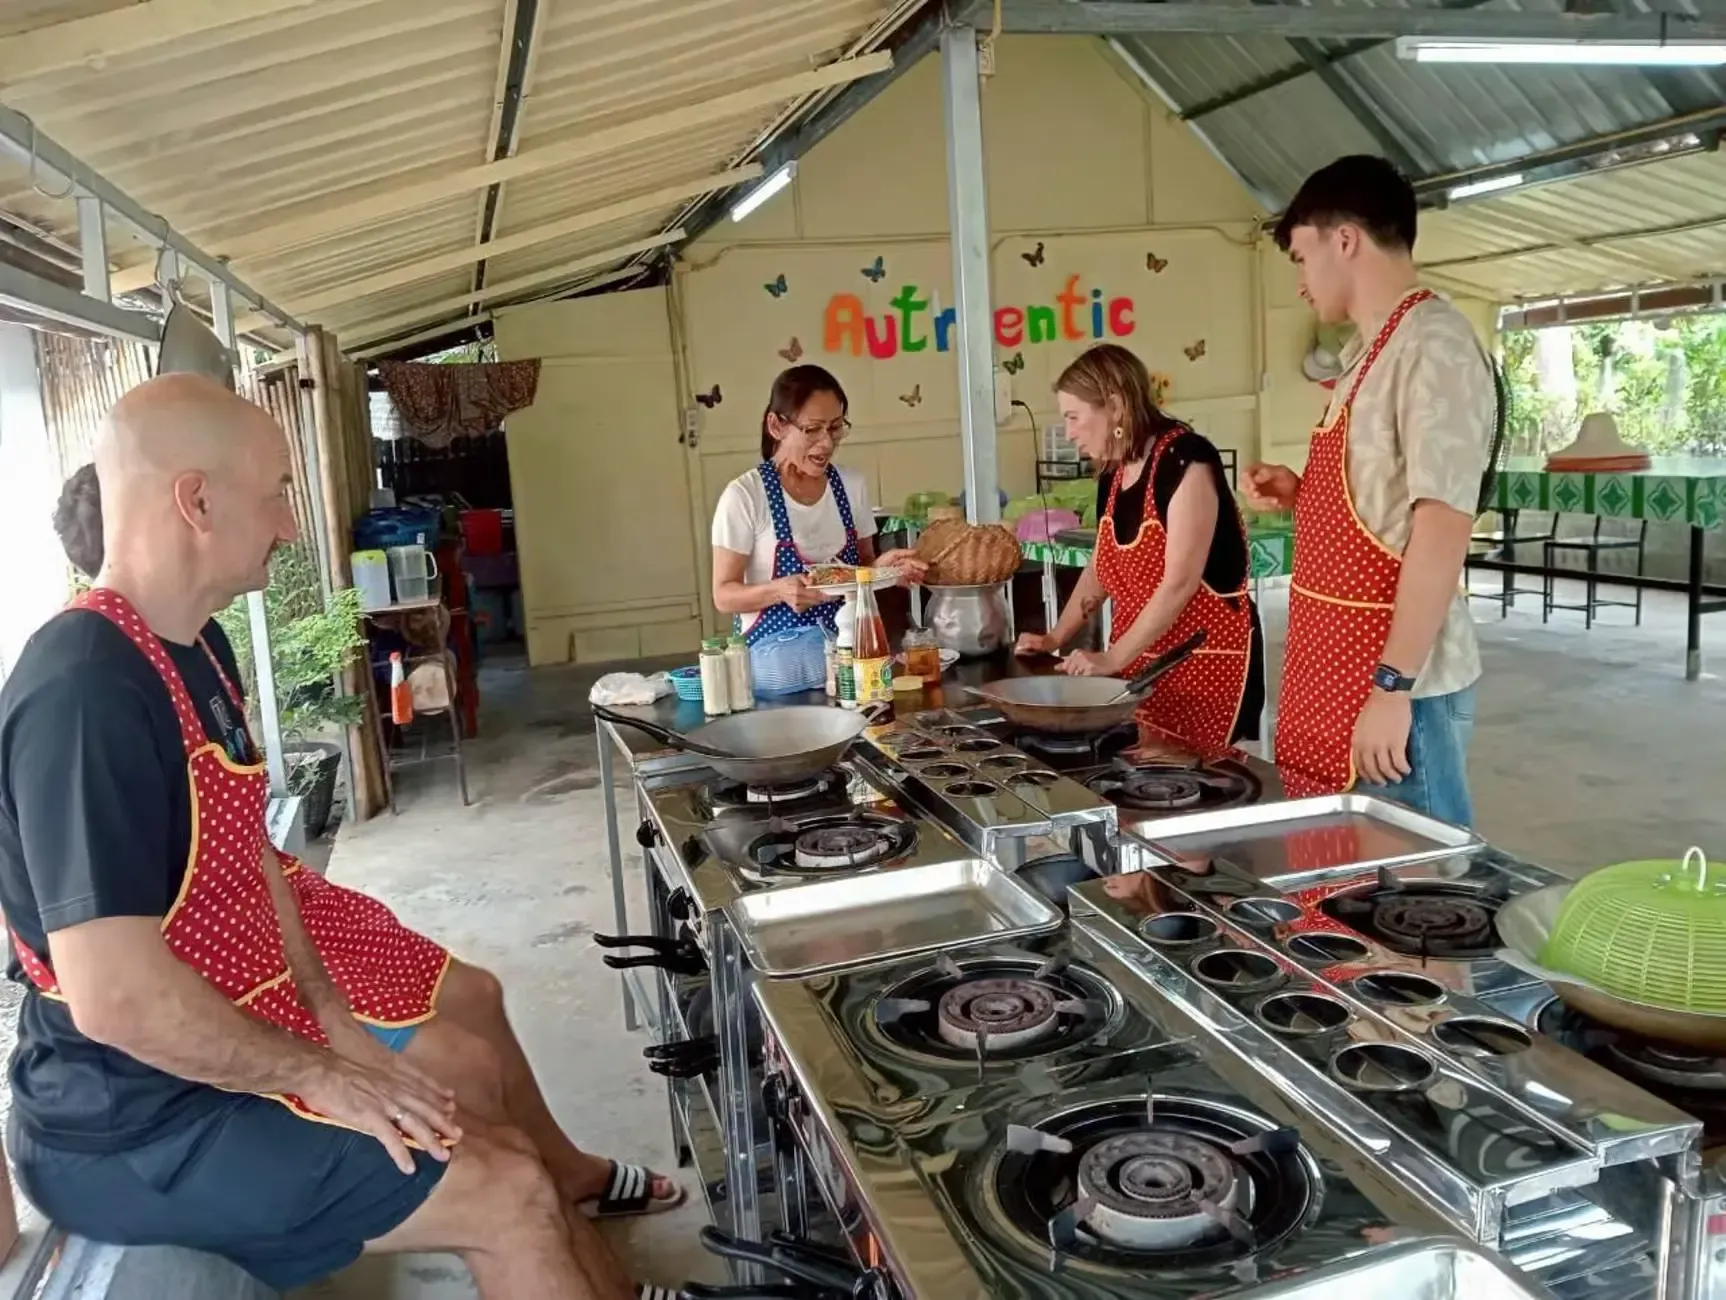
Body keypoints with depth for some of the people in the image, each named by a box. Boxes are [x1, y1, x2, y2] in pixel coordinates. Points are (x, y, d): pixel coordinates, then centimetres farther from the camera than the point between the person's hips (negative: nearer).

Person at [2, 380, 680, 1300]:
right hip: (139, 1114, -10)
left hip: (233, 997, 10)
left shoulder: (195, 647, 4)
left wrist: (327, 1009, 1)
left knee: (468, 998, 24)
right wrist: (324, 1073, -21)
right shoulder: (83, 692, -29)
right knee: (506, 1192, -14)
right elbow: (115, 997, -33)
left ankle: (569, 1175, 48)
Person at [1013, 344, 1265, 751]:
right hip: (1140, 667, 7)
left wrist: (1112, 659, -19)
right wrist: (1055, 638, 9)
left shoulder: (1185, 461, -16)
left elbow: (1179, 582, -21)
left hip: (1207, 665, -7)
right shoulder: (1113, 476, 8)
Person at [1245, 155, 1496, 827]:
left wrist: (1392, 687, -24)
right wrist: (1297, 494, 6)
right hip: (1343, 671, 9)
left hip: (1399, 684, -9)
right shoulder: (1372, 351, 15)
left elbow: (1442, 525, -22)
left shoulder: (1432, 345, -14)